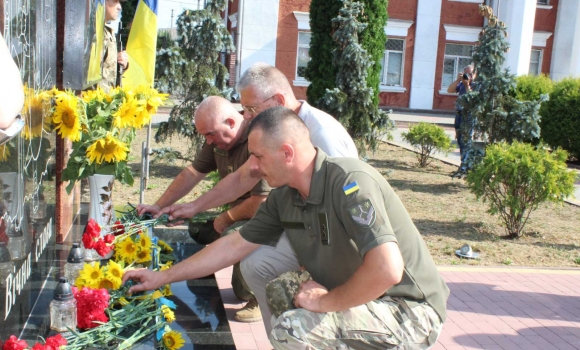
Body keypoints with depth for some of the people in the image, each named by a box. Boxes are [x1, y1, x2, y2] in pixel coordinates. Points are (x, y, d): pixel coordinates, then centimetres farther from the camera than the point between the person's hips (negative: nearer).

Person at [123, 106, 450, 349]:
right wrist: (163, 277, 14)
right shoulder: (284, 197, 1)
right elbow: (234, 245, 11)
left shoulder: (349, 181, -25)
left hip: (410, 311, -8)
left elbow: (387, 270, -34)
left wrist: (327, 301, -19)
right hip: (358, 300, 8)